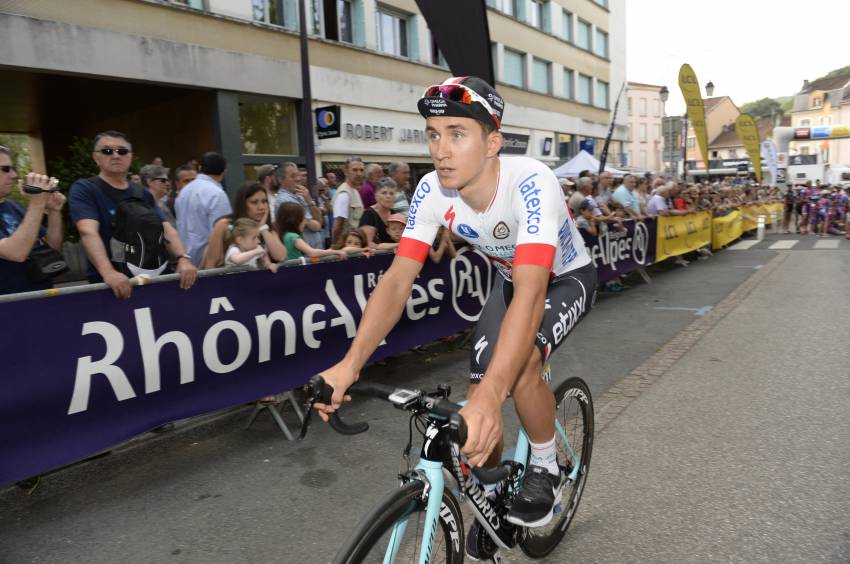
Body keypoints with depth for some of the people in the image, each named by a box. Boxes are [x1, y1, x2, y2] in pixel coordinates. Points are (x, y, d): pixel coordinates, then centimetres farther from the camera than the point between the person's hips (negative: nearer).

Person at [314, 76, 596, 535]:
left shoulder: (530, 183, -38)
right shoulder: (432, 191, -23)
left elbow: (531, 293, -49)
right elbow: (397, 279, -26)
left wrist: (489, 398, -61)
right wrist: (350, 363, -39)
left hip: (566, 279, -4)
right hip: (510, 280, 4)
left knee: (519, 367, -32)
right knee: (476, 425, -4)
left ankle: (545, 468, -2)